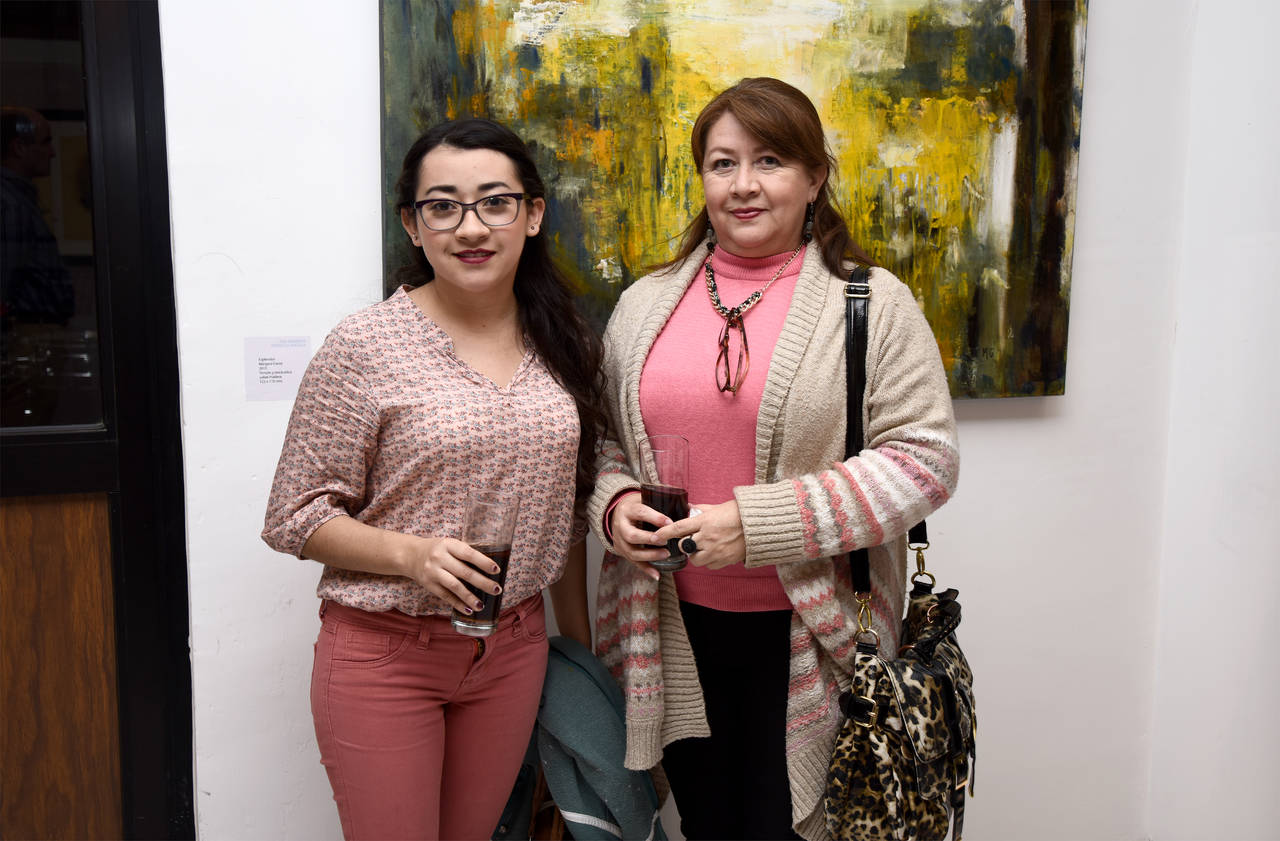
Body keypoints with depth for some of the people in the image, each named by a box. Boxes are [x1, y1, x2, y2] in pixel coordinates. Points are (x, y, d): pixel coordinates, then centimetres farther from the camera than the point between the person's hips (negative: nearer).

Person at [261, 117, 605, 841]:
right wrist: (412, 553, -24)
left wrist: (581, 644, 14)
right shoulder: (365, 347, -13)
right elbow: (294, 515, -8)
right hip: (384, 652, -4)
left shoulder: (565, 345, 2)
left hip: (516, 647, 4)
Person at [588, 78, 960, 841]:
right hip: (676, 629, 4)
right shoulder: (645, 304, 9)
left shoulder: (874, 303, -4)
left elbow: (926, 458, -11)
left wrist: (758, 522, -18)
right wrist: (614, 505, -7)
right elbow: (606, 441, 16)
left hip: (808, 636, -3)